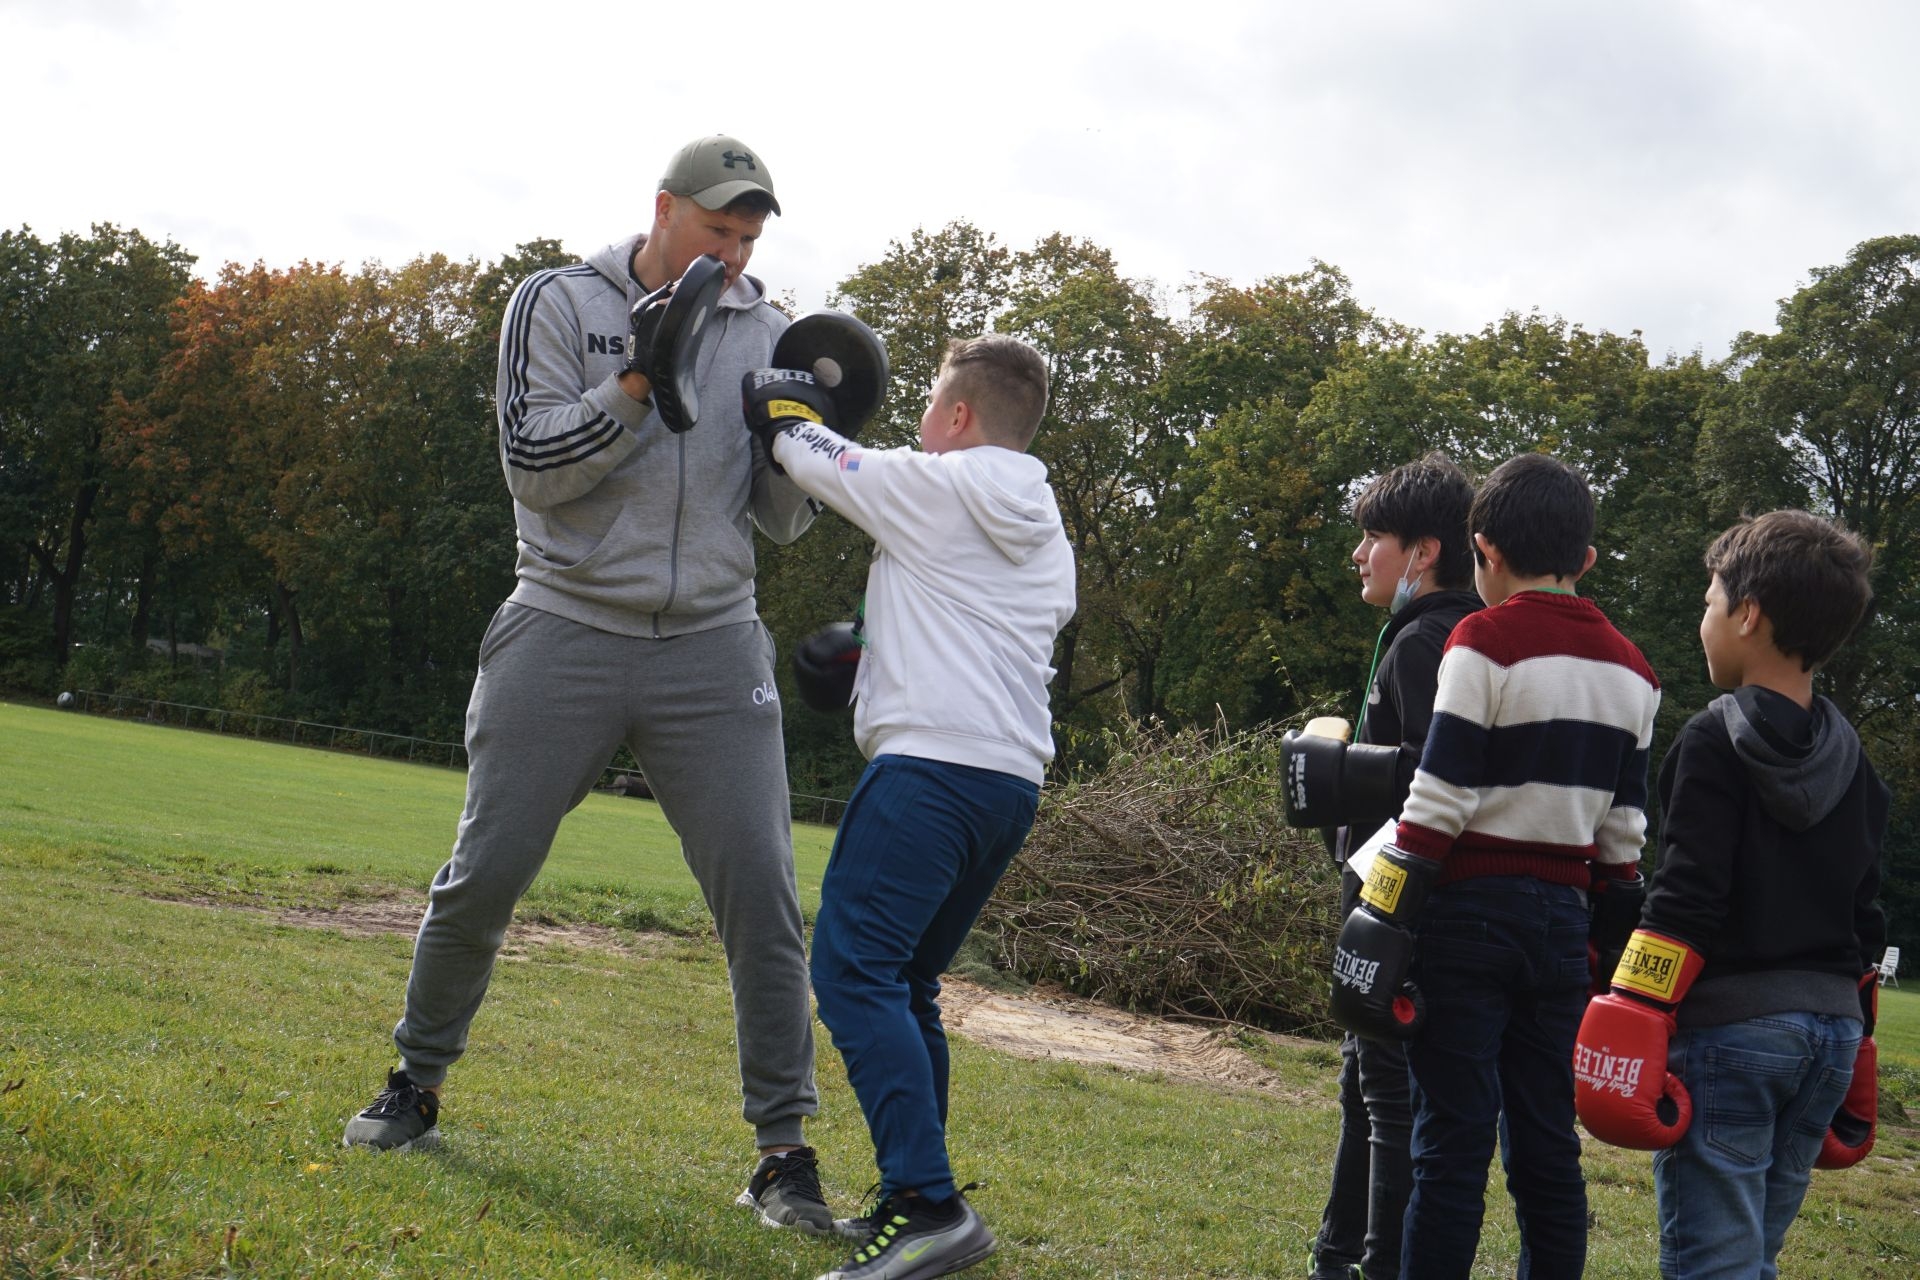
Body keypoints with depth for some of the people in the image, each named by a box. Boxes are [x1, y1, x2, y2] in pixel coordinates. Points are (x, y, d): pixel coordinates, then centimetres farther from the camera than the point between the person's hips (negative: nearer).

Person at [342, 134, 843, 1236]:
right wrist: (640, 379, -19)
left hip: (713, 648, 2)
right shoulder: (559, 304, 1)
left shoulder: (766, 333, 8)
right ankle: (418, 1084, 25)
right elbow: (532, 467, -9)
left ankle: (785, 1154, 0)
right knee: (484, 874, 3)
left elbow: (784, 521, 8)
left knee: (761, 889, -7)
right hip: (566, 635, -1)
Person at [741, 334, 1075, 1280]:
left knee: (853, 969, -13)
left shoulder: (938, 484, -1)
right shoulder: (1046, 532, 21)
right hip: (1015, 778, 9)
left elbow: (816, 460, 8)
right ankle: (912, 1201, 17)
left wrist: (781, 413, 30)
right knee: (905, 985, 16)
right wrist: (871, 648, 29)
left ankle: (930, 1204, -22)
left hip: (931, 763, -9)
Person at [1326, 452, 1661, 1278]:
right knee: (1546, 1146, 10)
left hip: (1470, 914, -5)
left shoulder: (1485, 642, -9)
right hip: (1562, 923, 5)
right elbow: (1624, 830, 12)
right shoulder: (1630, 670, 10)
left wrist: (1380, 918, -9)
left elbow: (1438, 803, -13)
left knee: (1452, 1142, -3)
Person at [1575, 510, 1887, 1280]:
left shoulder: (1716, 743, -9)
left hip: (1729, 1031, -7)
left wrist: (1632, 1023, -15)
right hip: (1831, 1030, 7)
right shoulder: (1852, 762, 12)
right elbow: (1863, 922, 14)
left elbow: (1685, 902, -16)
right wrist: (1852, 1044, 20)